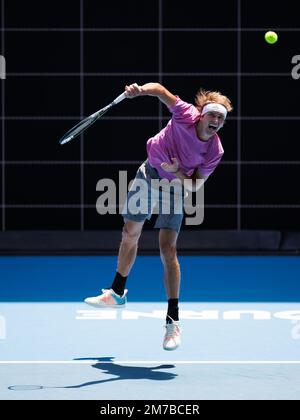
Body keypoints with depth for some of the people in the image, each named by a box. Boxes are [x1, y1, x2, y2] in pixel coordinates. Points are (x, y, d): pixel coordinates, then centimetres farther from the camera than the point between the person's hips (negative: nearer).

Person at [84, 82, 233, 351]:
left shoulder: (215, 152, -24)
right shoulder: (187, 116, -26)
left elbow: (195, 185, -14)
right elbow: (160, 90, -24)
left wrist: (178, 172, -33)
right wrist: (140, 90, -44)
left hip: (175, 185, -2)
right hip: (149, 172, 2)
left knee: (168, 250, -15)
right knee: (130, 235, 14)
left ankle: (173, 321, -12)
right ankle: (117, 294, 36)